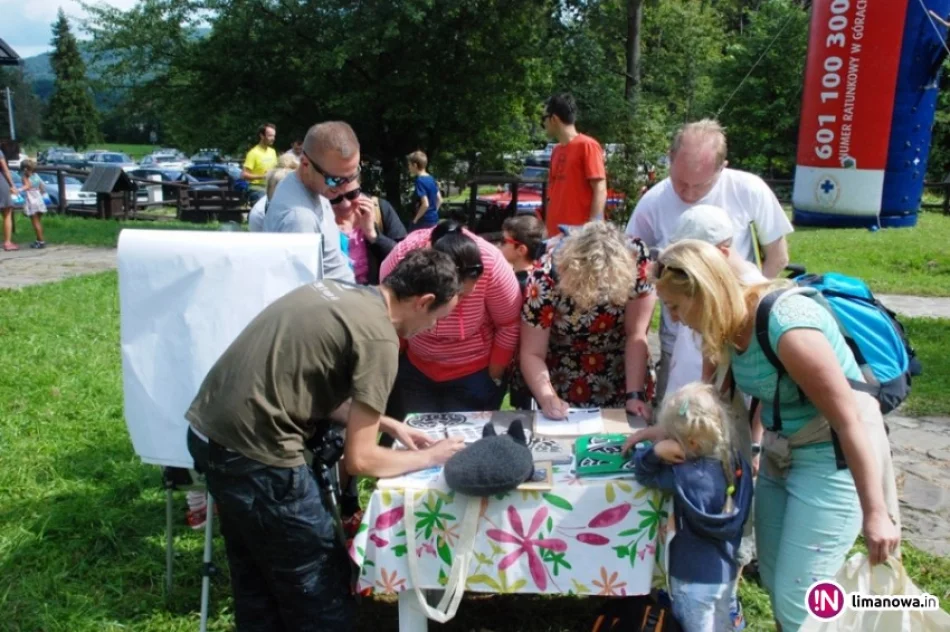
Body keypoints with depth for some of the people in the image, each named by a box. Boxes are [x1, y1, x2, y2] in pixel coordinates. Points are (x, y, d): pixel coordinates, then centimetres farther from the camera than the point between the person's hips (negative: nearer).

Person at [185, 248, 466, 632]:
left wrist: (388, 424, 21)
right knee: (320, 595, 10)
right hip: (255, 453, -9)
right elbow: (359, 459, -10)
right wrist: (429, 458, 5)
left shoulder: (337, 293, 11)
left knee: (256, 585, 25)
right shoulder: (379, 337, -13)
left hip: (208, 431, 9)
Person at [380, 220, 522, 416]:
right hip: (414, 369, 2)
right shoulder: (403, 256, -26)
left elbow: (509, 325, -13)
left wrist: (494, 377, -3)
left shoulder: (491, 264, -29)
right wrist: (393, 362, 5)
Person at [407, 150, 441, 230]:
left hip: (424, 221, -8)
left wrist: (415, 219, -14)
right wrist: (433, 212, 16)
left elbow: (425, 204, -24)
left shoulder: (420, 181, -16)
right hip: (434, 220, 8)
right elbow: (439, 200, 14)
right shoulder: (431, 179, 9)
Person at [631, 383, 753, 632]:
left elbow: (644, 474, -16)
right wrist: (663, 437, -1)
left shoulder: (687, 477, -30)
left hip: (695, 577, -6)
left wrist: (655, 450, -32)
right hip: (725, 571, 7)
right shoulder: (734, 460, -11)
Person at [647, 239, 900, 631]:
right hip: (779, 453, 8)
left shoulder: (788, 327, -30)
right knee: (775, 583, 17)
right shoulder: (732, 322, -4)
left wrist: (875, 513, -21)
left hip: (832, 456, -8)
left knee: (797, 598, -3)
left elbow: (849, 420, -25)